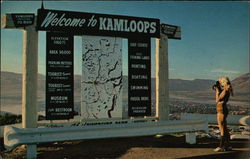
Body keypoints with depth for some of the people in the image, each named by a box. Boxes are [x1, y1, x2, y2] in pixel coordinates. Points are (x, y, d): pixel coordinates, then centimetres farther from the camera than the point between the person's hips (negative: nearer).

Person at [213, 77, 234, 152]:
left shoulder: (225, 90, -16)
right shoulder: (225, 90, 13)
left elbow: (217, 100, -16)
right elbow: (218, 99, 22)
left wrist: (217, 90, -10)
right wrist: (217, 89, 16)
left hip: (221, 110, -10)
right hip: (222, 110, 10)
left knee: (222, 129, -6)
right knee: (224, 129, 15)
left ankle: (221, 146, -1)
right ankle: (228, 145, 21)